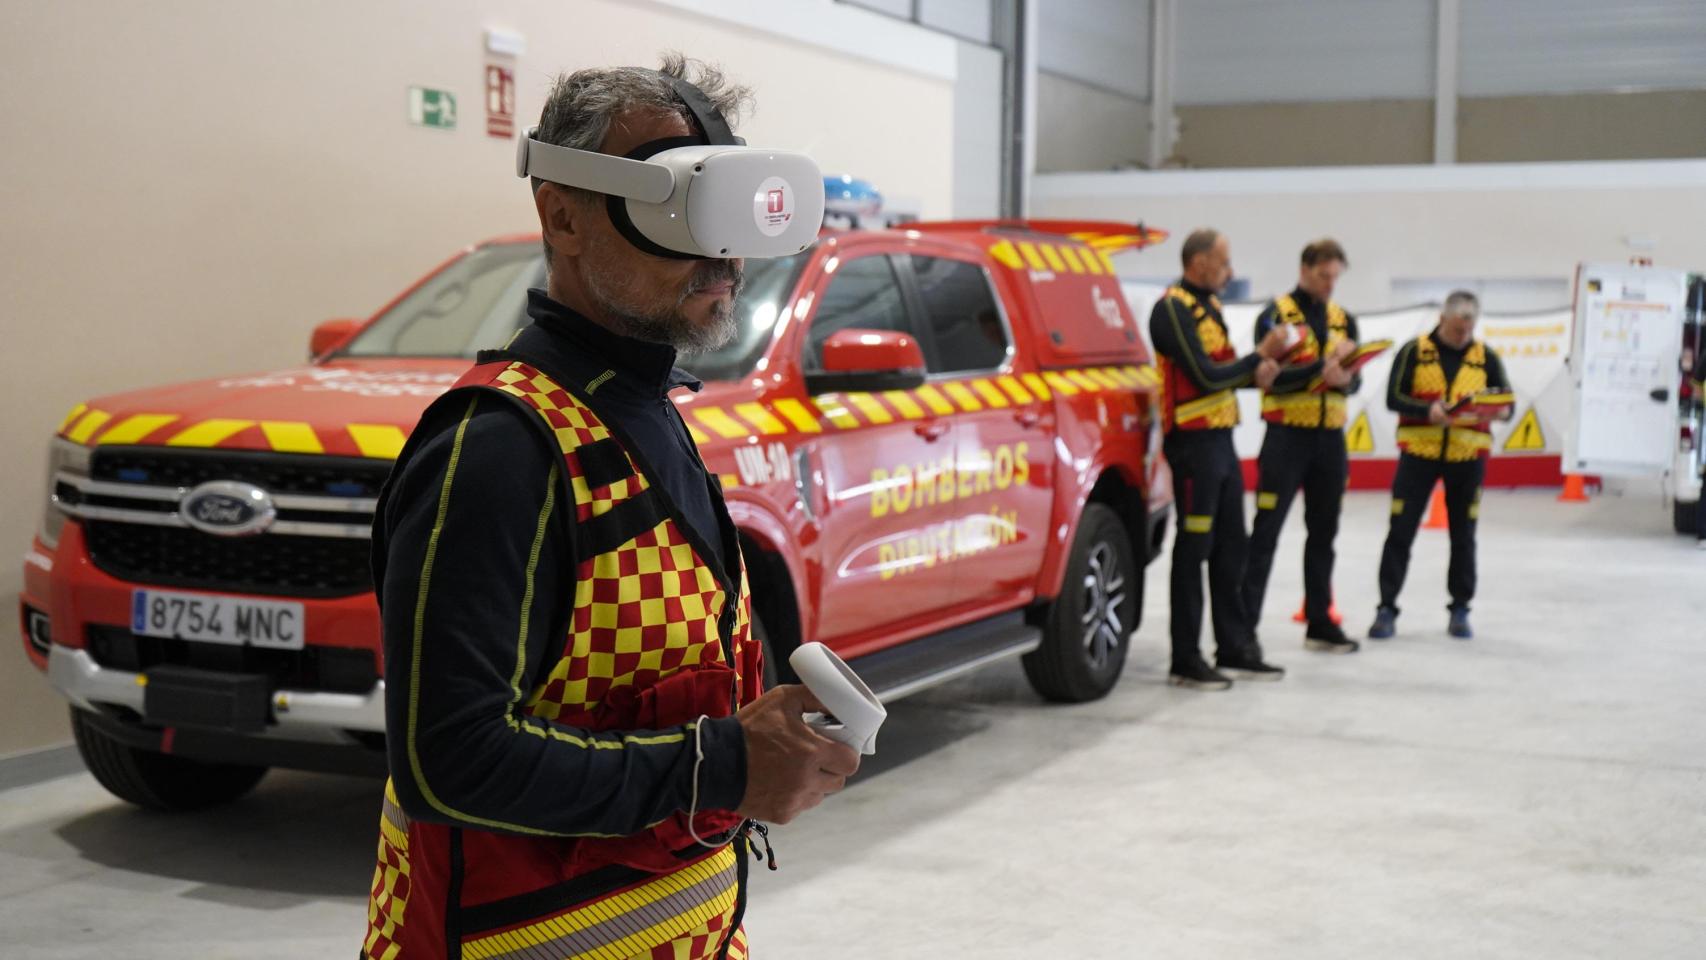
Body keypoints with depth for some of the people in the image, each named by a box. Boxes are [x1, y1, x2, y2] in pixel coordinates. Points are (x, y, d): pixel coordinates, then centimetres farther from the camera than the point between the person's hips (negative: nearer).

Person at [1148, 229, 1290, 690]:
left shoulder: (1207, 305, 17)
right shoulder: (1173, 309, -14)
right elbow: (1206, 377, -20)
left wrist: (1254, 373, -1)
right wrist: (1258, 357, -11)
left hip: (1221, 439, 10)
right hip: (1193, 440, -10)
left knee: (1231, 548, 13)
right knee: (1194, 549, -5)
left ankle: (1235, 649, 22)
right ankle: (1185, 661, 0)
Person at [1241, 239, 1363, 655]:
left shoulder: (1343, 319, 13)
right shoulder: (1276, 314, -4)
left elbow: (1354, 378, 7)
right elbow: (1273, 377, -15)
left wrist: (1344, 378, -16)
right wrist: (1321, 368, -26)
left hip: (1330, 437, 6)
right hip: (1287, 436, -6)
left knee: (1323, 533, 12)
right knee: (1266, 532, -6)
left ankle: (1320, 622, 21)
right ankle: (1244, 622, -4)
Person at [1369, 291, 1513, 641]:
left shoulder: (1485, 357, 4)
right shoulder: (1414, 351, -2)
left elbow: (1508, 404, -1)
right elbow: (1394, 398, -9)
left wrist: (1499, 408, -25)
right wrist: (1429, 411, -25)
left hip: (1467, 457, 2)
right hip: (1418, 453, -2)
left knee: (1463, 536, 10)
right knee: (1401, 532, -2)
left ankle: (1460, 610, 22)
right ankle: (1387, 608, 6)